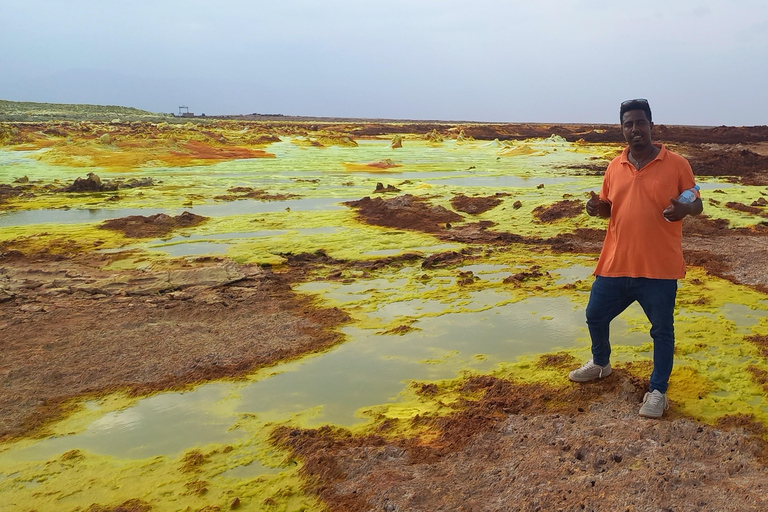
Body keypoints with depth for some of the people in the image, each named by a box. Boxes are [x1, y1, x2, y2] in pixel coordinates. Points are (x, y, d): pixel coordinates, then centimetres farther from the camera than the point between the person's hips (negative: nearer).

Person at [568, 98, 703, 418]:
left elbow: (697, 205, 0)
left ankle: (658, 391, 23)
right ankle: (601, 364, 43)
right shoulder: (614, 166, 6)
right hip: (615, 264, 4)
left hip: (659, 268, -4)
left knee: (662, 330, 7)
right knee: (595, 316, 17)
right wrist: (598, 207, -6)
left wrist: (684, 209, -23)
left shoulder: (676, 164, -6)